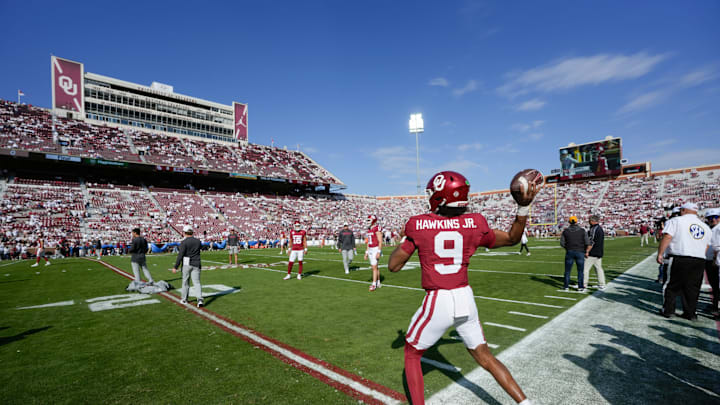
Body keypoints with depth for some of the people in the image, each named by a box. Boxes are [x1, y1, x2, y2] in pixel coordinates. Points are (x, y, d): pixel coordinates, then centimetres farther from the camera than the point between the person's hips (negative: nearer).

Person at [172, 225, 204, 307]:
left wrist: (175, 267, -8)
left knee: (185, 282, 13)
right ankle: (200, 299, -15)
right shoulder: (198, 241, 4)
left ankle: (184, 299, 26)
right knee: (197, 282, 0)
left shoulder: (184, 242, -10)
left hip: (187, 264, -3)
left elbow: (180, 255, -14)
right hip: (196, 264, 3)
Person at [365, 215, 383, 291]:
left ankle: (374, 285, -4)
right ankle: (378, 283, 23)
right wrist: (366, 253, 16)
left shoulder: (377, 229, -14)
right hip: (370, 250, 9)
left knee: (374, 267, -9)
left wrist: (378, 252, -22)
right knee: (374, 267, 13)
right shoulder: (369, 230, 13)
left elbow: (380, 242, -17)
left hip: (376, 250, -9)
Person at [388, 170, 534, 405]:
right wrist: (524, 207, 7)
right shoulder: (473, 224, -3)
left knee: (411, 355, 20)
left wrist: (406, 239, 9)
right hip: (465, 299, 4)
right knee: (484, 355, 25)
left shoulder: (418, 225, -12)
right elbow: (512, 238, 13)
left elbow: (393, 266, -5)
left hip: (437, 303, -4)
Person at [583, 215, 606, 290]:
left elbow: (591, 242, -21)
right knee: (599, 268, 13)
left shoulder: (593, 229, -15)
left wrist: (587, 251, -19)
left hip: (592, 253, -9)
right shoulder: (600, 228, 15)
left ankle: (584, 284, -2)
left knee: (585, 268, -4)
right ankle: (602, 285, 15)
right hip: (599, 253, 9)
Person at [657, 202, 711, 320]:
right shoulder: (706, 227, 16)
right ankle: (690, 313, 18)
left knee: (671, 286, 6)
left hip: (679, 259, -5)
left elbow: (667, 237, -12)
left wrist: (660, 254, -8)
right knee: (692, 288, 12)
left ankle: (668, 310, 11)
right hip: (700, 261, 5)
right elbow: (706, 247, 16)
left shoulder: (676, 221, -2)